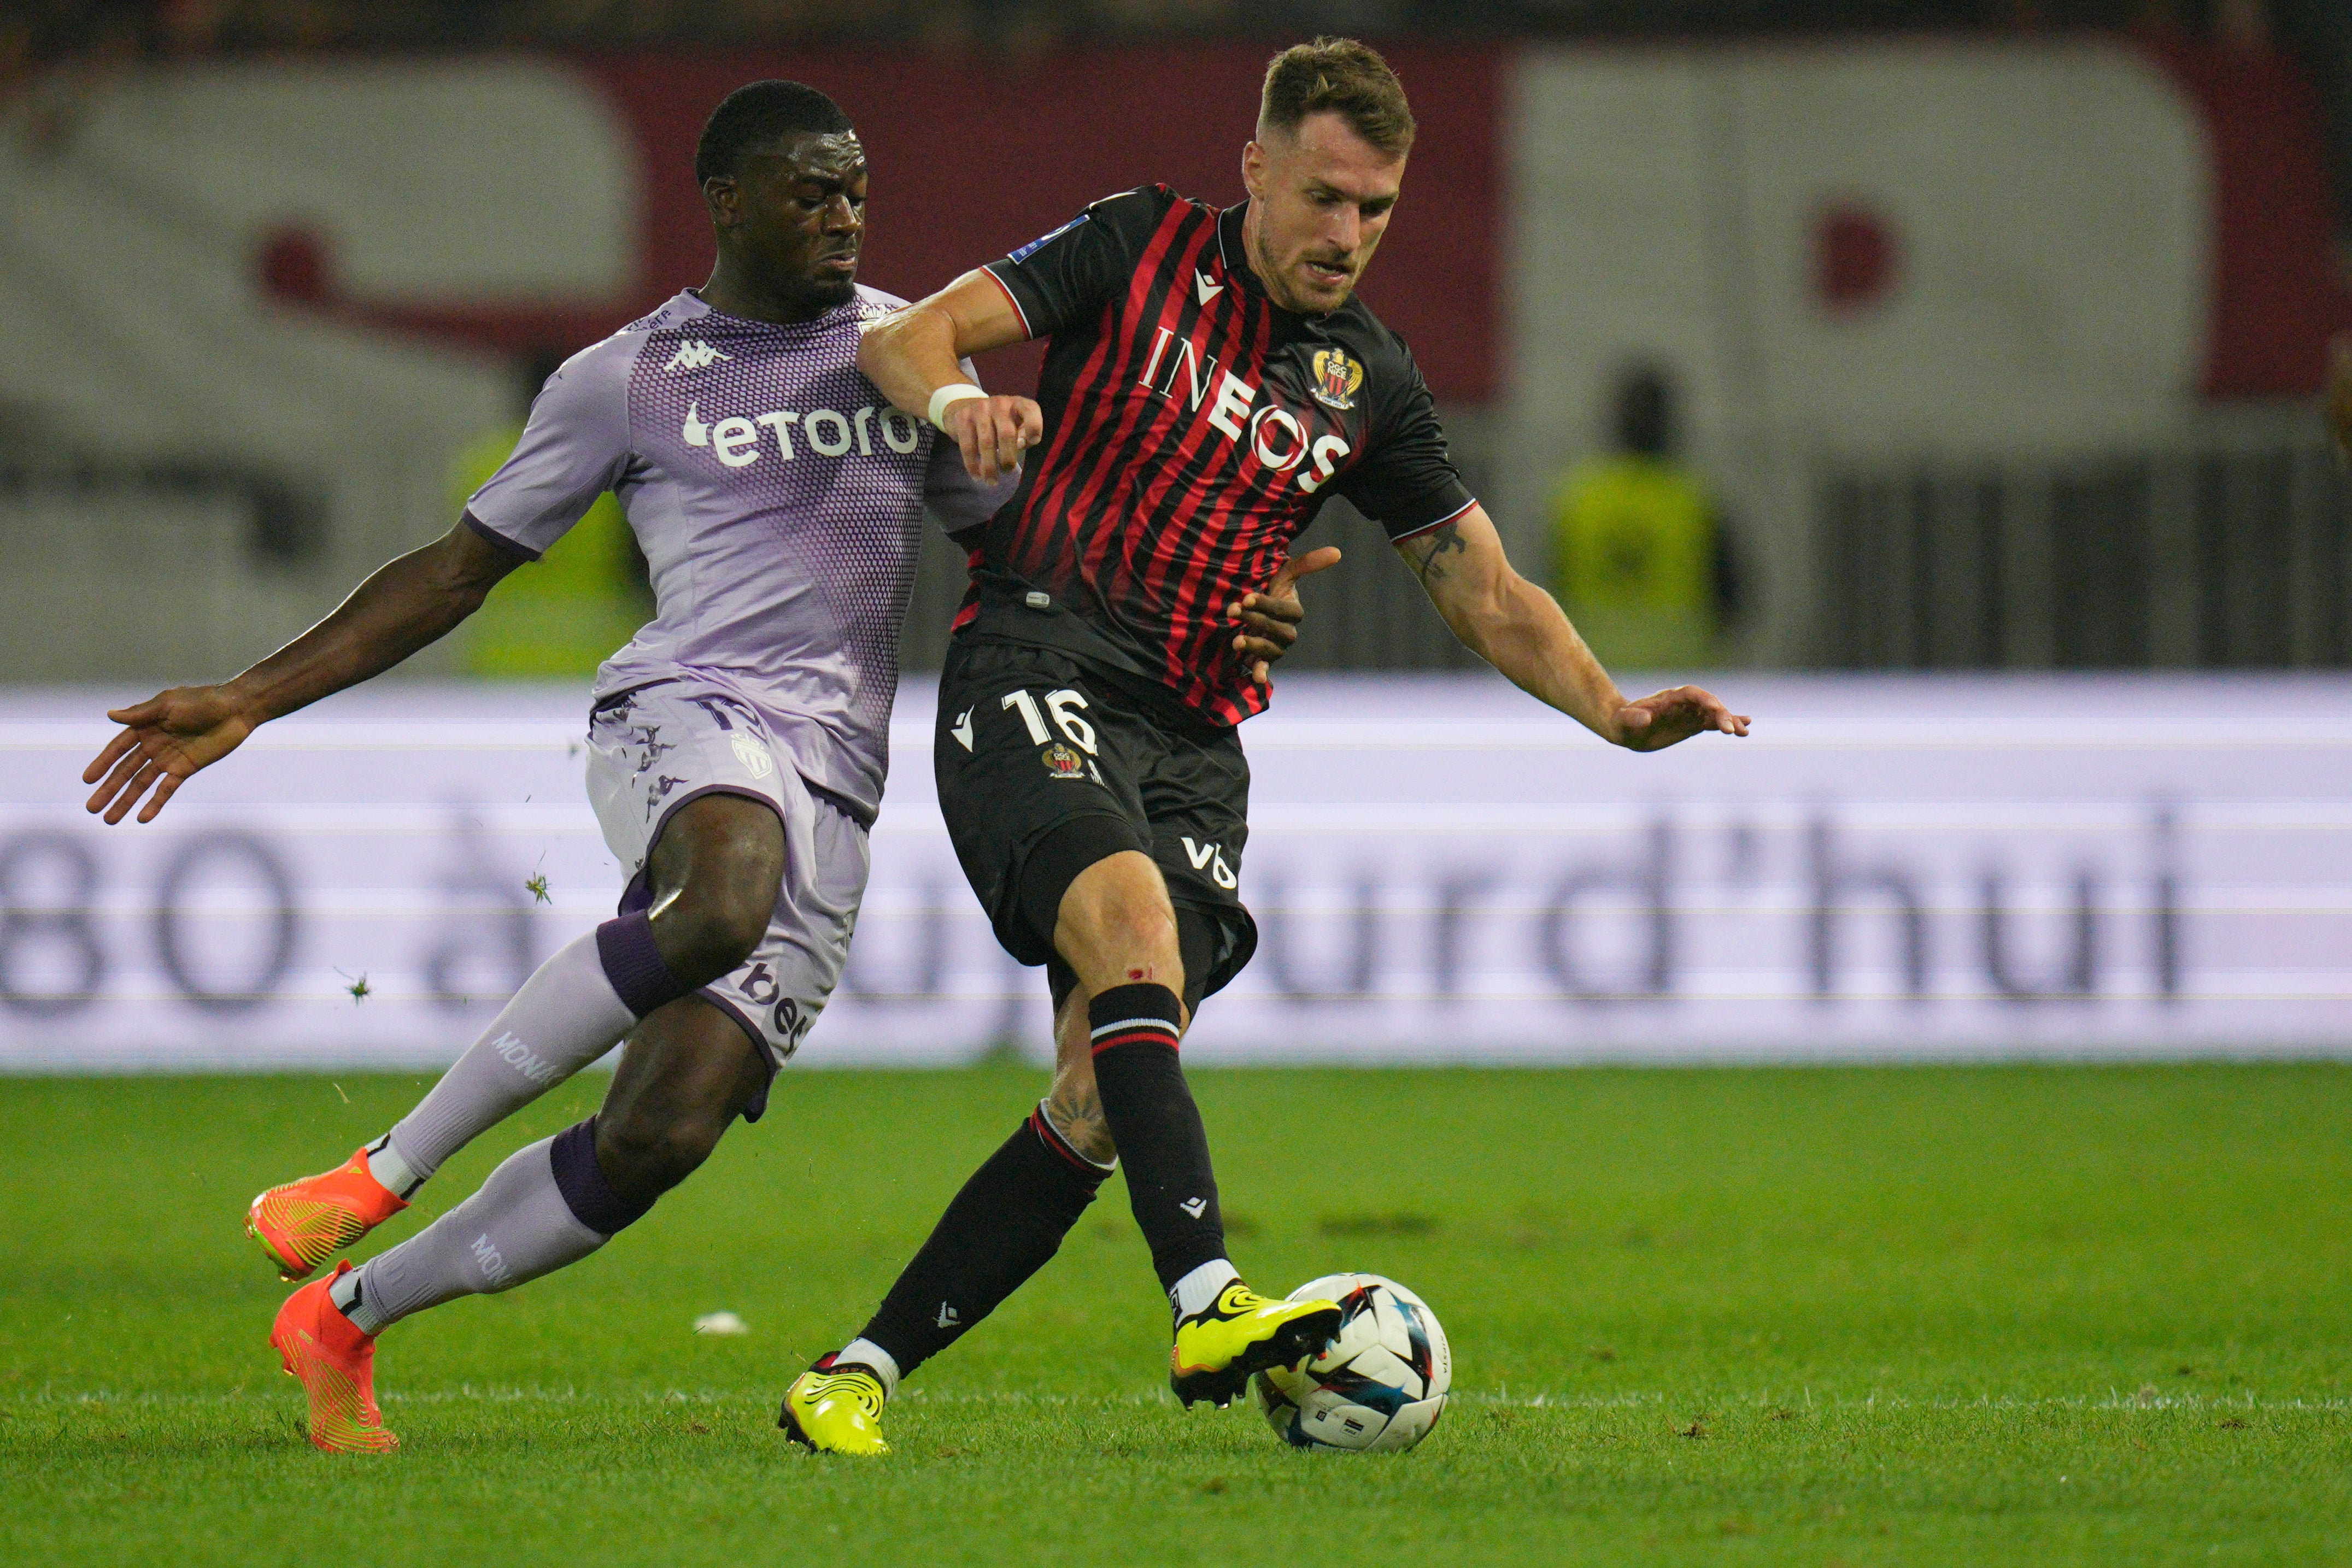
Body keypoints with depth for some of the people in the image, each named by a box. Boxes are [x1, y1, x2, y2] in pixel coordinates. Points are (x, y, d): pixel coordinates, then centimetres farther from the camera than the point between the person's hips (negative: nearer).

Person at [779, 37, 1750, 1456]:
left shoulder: (1369, 383, 13)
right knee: (1132, 921, -32)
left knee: (1104, 1101, -9)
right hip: (1036, 674, -5)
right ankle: (1209, 1305, -46)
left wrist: (1615, 712, -1)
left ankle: (860, 1374, 0)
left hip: (1194, 740, 5)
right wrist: (957, 396, -25)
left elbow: (1488, 593, 15)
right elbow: (908, 339, -1)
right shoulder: (1144, 249, 4)